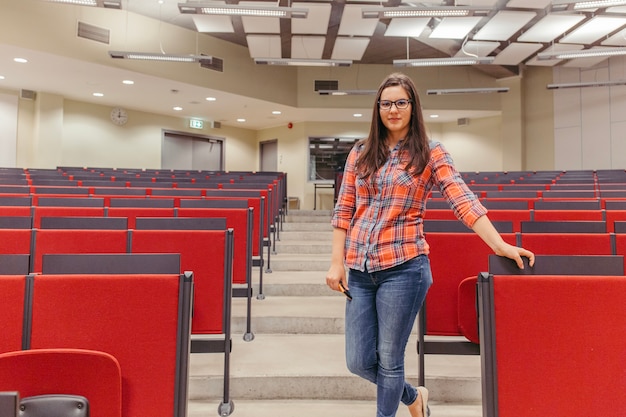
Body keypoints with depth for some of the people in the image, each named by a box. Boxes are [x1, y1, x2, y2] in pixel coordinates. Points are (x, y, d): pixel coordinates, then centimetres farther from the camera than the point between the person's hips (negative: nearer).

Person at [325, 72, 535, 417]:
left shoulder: (430, 153, 0)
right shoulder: (360, 153, 9)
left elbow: (464, 202, -8)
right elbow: (343, 210, 7)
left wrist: (500, 245, -19)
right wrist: (337, 261, 1)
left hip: (403, 267, -4)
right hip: (359, 270, 4)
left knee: (389, 359, 6)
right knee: (359, 362, 11)